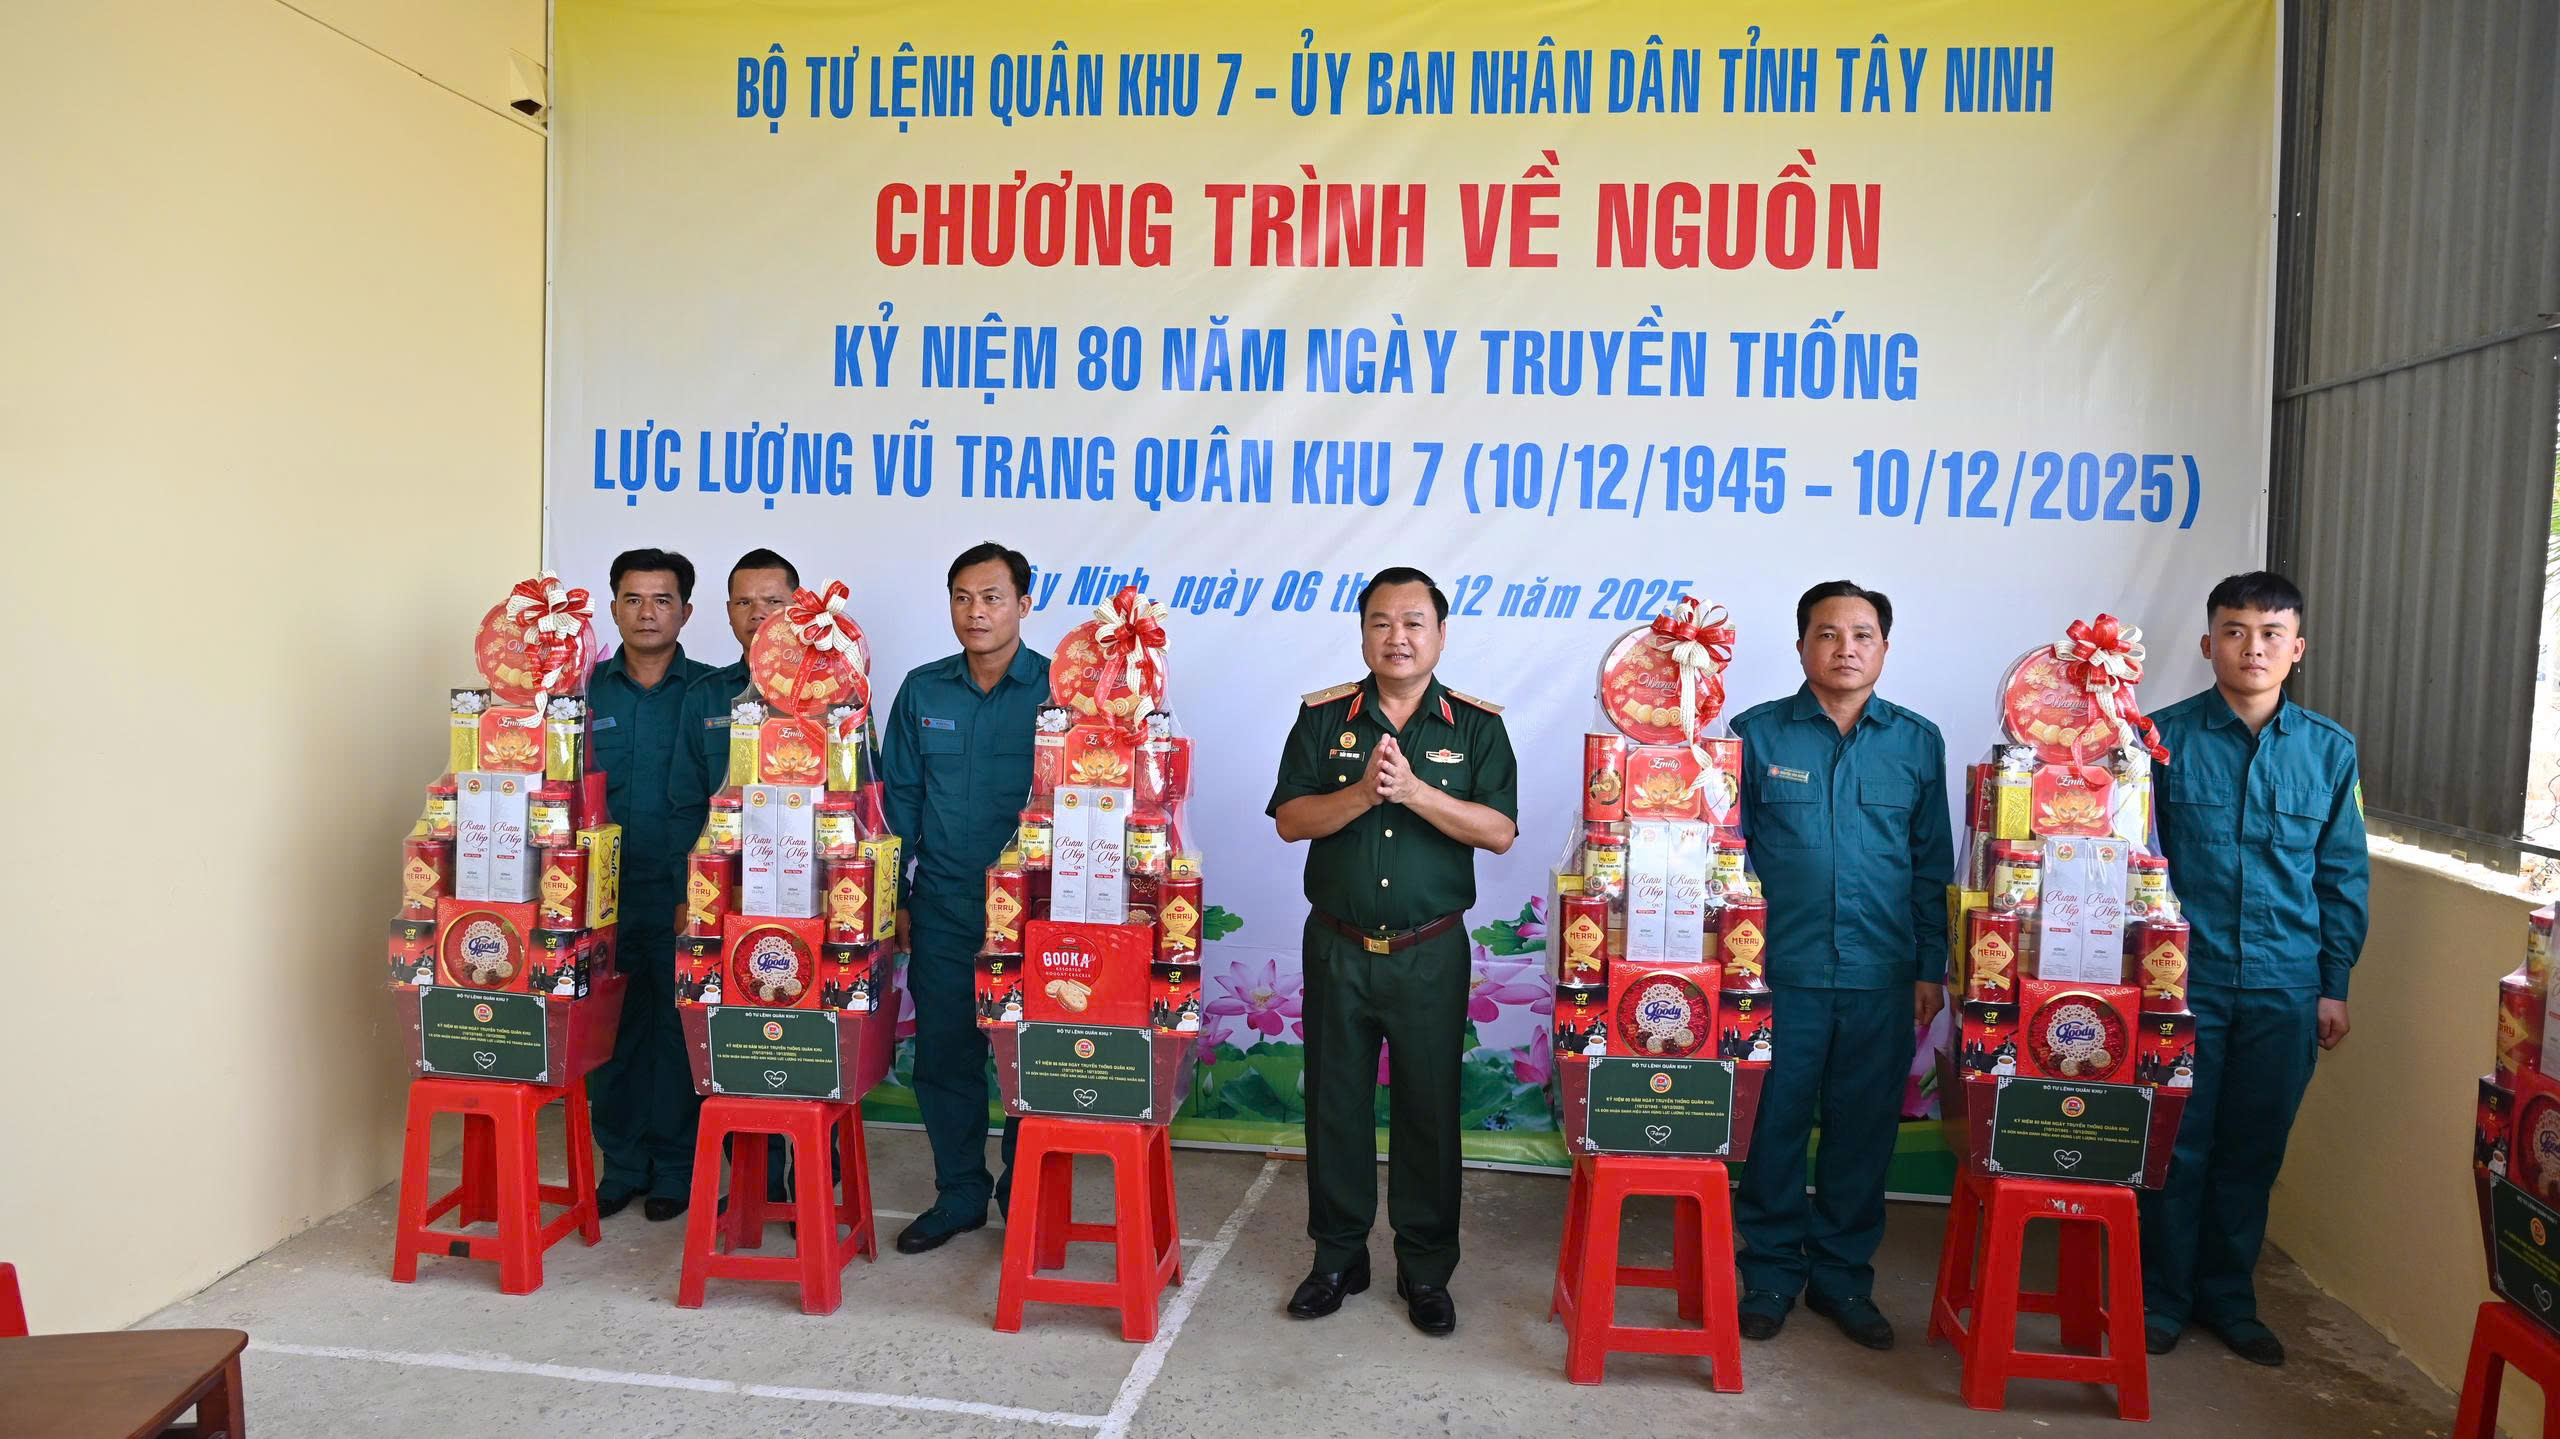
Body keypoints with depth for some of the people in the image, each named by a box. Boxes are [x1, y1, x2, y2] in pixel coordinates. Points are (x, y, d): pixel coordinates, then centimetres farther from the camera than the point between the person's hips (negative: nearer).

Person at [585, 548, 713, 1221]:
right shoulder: (584, 692, 8)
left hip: (684, 894, -2)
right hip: (604, 894, 2)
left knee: (680, 1031, 3)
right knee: (612, 1028, 8)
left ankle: (676, 1167, 16)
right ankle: (622, 1163, 21)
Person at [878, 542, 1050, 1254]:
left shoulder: (1059, 690, -4)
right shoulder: (922, 690, 7)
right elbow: (899, 798, 11)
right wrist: (892, 897, 7)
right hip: (941, 909, 3)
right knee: (943, 1055, 9)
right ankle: (959, 1194, 26)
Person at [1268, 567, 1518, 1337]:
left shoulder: (1476, 725, 0)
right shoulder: (1324, 717, 3)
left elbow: (1499, 831, -9)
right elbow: (1289, 819, -4)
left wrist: (1415, 790, -21)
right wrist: (1362, 793, -20)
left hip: (1431, 953, -1)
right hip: (1338, 947, 1)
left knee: (1429, 1109, 7)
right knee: (1336, 1104, 10)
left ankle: (1426, 1268, 22)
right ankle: (1337, 1256, 26)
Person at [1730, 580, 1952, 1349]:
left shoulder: (1917, 743, 7)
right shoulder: (1757, 734, 0)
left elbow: (1933, 866, 11)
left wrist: (1931, 968, 8)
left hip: (1880, 977, 2)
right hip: (1779, 970, -2)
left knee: (1863, 1132, 10)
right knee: (1773, 1126, 5)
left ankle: (1844, 1275, 25)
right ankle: (1772, 1272, 21)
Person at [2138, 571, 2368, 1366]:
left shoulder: (2330, 749, 4)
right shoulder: (2166, 736, -4)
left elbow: (2342, 876, 8)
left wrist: (2335, 985, 6)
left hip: (2283, 989, 3)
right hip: (2183, 979, -2)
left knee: (2254, 1150, 12)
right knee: (2177, 1144, 5)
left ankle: (2228, 1298, 28)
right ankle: (2162, 1297, 20)